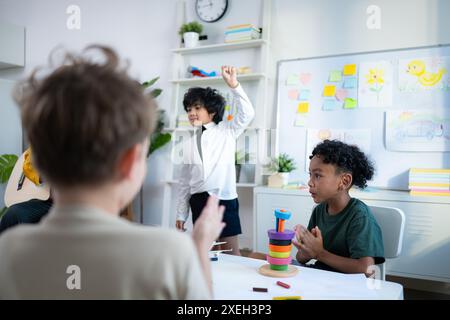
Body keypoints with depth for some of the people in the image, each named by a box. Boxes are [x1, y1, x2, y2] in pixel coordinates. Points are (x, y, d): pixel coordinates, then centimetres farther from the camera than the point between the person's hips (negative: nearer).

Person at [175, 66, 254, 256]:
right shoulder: (190, 143, 11)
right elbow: (185, 180, 13)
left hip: (224, 200, -4)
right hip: (198, 202, 5)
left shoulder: (227, 131, 2)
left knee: (231, 252, 1)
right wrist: (181, 213, 11)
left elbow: (247, 114, -15)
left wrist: (234, 86, -25)